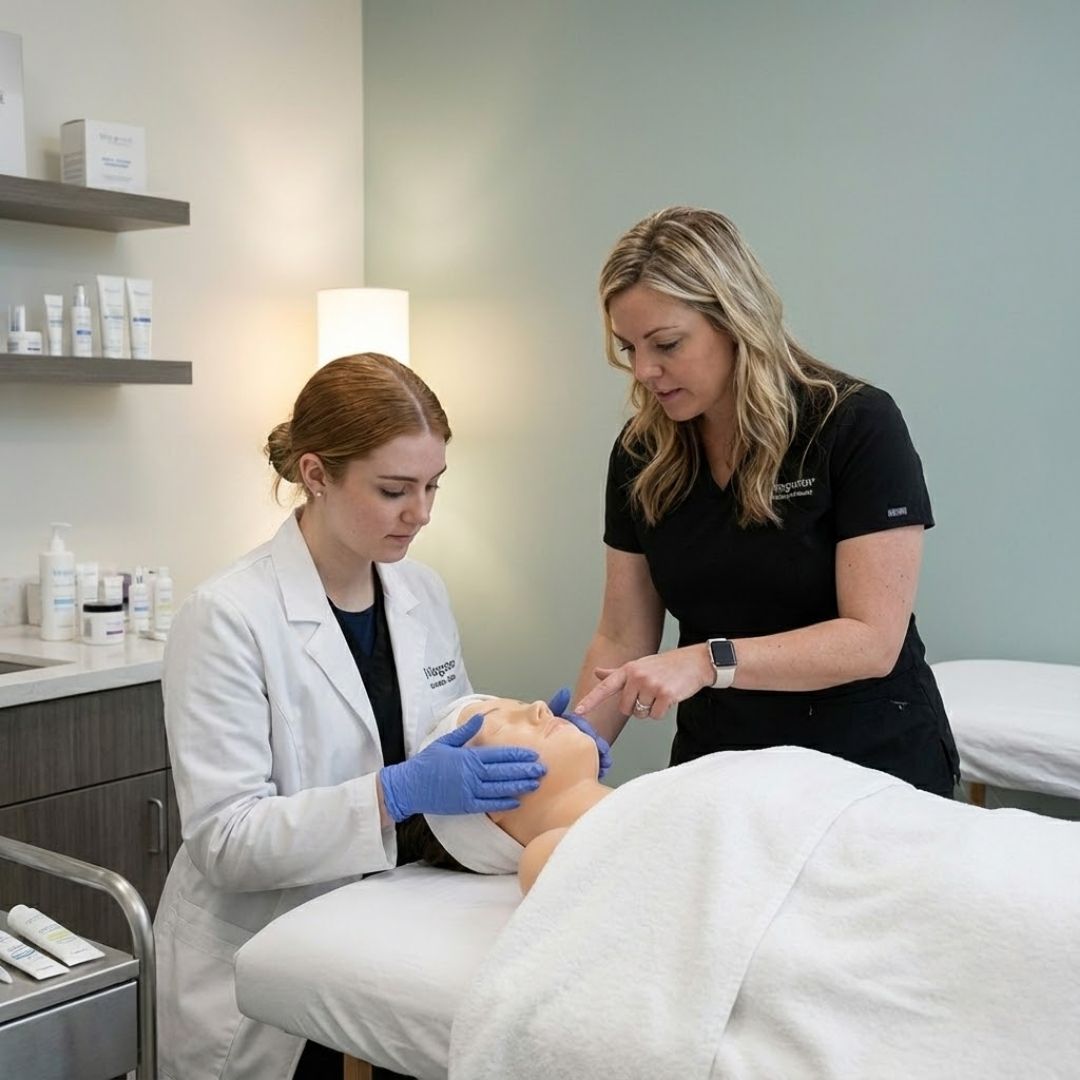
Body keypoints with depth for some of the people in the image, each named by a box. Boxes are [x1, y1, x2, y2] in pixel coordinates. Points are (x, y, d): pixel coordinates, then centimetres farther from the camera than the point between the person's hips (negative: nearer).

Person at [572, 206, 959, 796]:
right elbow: (622, 639, 1)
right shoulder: (642, 452, -2)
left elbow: (873, 640, -20)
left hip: (872, 770, -4)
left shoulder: (857, 425, -16)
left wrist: (710, 662, -29)